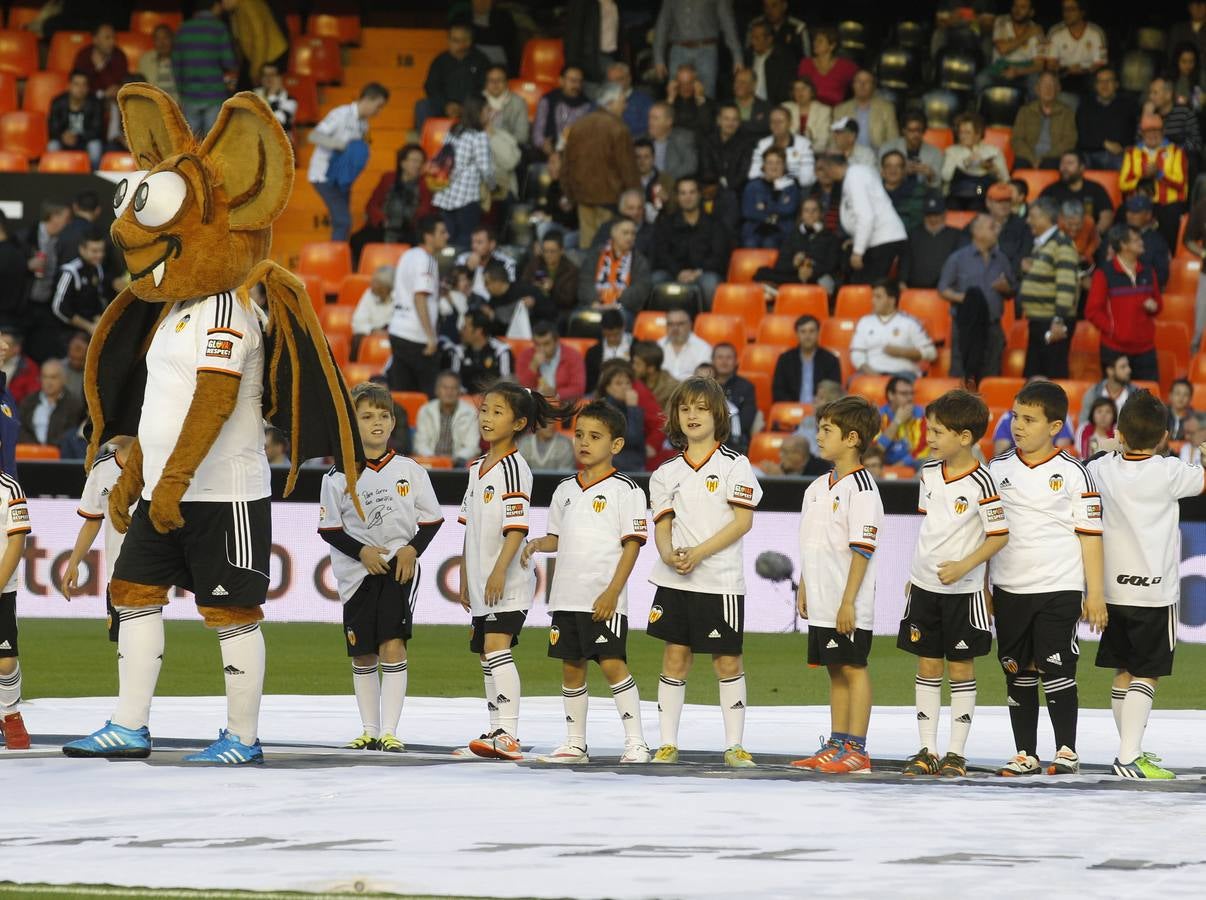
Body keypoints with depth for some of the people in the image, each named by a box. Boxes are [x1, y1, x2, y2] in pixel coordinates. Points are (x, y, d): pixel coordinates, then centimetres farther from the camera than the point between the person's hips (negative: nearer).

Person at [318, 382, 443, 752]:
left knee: (393, 645, -13)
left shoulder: (410, 471, 2)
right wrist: (362, 552, -12)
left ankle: (389, 731, -12)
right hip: (357, 573, 1)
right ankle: (369, 731, 18)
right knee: (362, 653, 7)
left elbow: (431, 519, 7)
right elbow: (329, 528, 0)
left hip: (399, 569, -1)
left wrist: (413, 548, -9)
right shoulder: (338, 477, -1)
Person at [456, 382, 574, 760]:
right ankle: (496, 734, 15)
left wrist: (499, 572, -24)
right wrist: (465, 578, 20)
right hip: (483, 582, 9)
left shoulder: (513, 467, -10)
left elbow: (517, 527, -17)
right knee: (487, 655, 10)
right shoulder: (477, 467, 16)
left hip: (507, 582, -9)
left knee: (496, 647, -18)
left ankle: (509, 736, -23)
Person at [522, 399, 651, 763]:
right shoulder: (565, 490, 14)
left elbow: (632, 544, -8)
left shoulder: (625, 490, -4)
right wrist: (537, 544, -1)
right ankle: (575, 744, 17)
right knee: (571, 667, 10)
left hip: (603, 599, -6)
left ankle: (636, 743, -7)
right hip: (566, 596, 6)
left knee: (612, 664, -12)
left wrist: (613, 591, -15)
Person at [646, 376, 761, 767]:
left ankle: (734, 746, 7)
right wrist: (669, 554, -15)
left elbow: (742, 521, -8)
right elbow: (662, 523, 8)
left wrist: (698, 554, -15)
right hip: (675, 580, 3)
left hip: (720, 580, -3)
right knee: (674, 658, 2)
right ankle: (667, 744, 6)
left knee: (728, 661, 1)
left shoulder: (734, 465, -1)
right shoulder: (667, 472, 10)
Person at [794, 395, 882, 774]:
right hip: (822, 601, 8)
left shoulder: (861, 487, -13)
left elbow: (862, 549, -16)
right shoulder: (819, 487, 14)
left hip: (848, 606, -8)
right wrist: (804, 587, 18)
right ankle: (836, 746, 17)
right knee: (835, 670, 12)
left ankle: (856, 750, -3)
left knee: (853, 667, -4)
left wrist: (849, 601, -19)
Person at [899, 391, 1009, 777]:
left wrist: (964, 566, -21)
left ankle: (956, 753, 8)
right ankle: (927, 749, 12)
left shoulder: (981, 482, -15)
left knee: (961, 667, 2)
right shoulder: (928, 474, 4)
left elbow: (999, 535, -12)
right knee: (927, 665, 7)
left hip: (963, 590, -6)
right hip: (924, 585, 6)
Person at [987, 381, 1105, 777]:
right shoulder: (998, 470, 7)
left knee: (1056, 670, -6)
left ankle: (1066, 751, 3)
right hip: (1009, 591, 4)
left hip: (1059, 589, -4)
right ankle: (1025, 755, 14)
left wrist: (1095, 593, -4)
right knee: (1018, 675, 7)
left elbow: (1090, 534, -1)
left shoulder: (1073, 473, -2)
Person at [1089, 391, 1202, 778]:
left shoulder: (1100, 470, 0)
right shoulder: (1168, 473, -12)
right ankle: (1129, 757, -15)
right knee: (1146, 674, -5)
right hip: (1155, 591, -5)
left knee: (1123, 672, 15)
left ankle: (1131, 749, 24)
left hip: (1113, 588, 5)